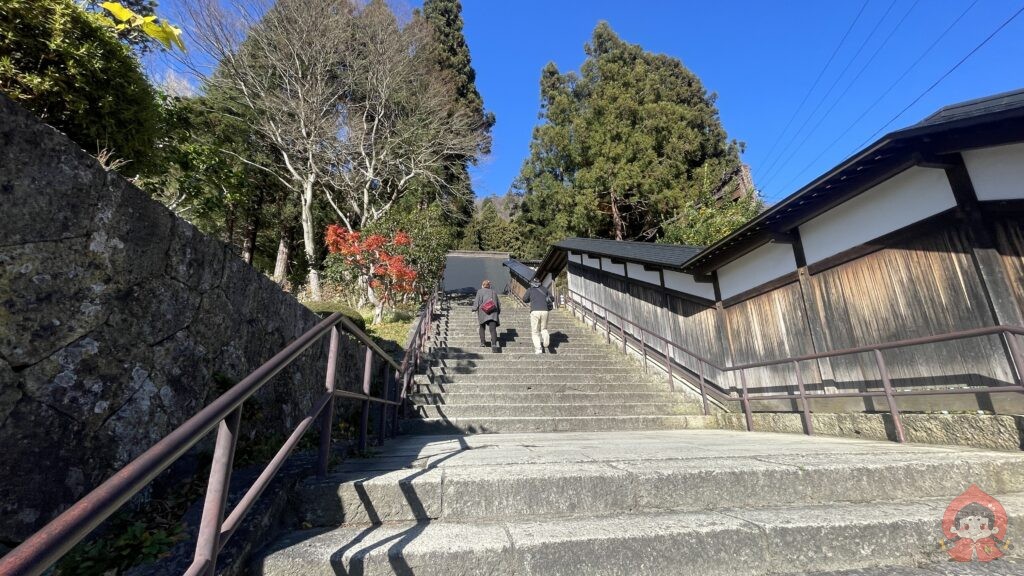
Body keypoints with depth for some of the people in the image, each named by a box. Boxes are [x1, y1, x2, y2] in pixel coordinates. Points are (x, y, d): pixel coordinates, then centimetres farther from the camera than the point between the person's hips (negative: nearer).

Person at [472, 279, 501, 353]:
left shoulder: (480, 291, 12)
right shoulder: (494, 292, 21)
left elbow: (477, 301, -2)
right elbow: (499, 304, 19)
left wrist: (475, 309, -3)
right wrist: (498, 312, 23)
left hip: (483, 311, -1)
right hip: (493, 312, 1)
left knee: (482, 327, 21)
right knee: (493, 329, -10)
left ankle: (482, 342, 22)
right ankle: (494, 344, -26)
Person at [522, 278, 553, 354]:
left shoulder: (530, 290, 10)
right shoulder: (544, 290, 18)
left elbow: (524, 300, 7)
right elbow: (551, 298, 23)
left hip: (535, 311, -2)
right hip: (544, 311, 2)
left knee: (535, 331, 7)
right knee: (543, 329, 19)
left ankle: (538, 349, -4)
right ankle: (546, 336, -15)